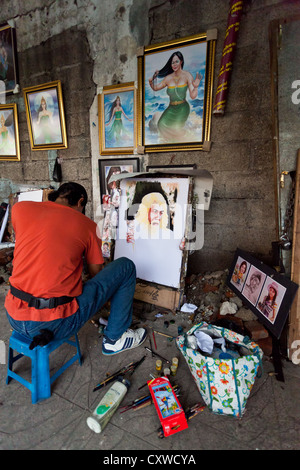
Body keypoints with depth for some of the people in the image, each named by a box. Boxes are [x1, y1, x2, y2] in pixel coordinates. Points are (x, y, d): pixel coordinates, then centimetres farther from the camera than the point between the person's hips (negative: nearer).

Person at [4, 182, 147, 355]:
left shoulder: (20, 208, 3)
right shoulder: (86, 224, -4)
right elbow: (97, 273, 6)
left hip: (14, 319, 6)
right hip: (57, 325, -5)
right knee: (126, 266, 5)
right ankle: (115, 339, 18)